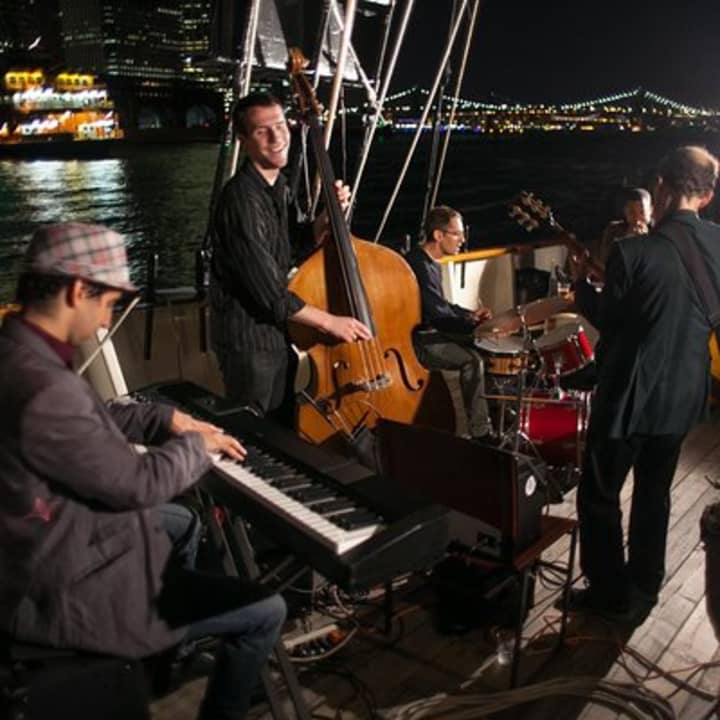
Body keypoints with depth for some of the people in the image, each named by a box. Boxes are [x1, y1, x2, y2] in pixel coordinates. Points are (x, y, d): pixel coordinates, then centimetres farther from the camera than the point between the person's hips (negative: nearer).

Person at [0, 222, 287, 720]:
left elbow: (91, 418, 15)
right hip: (64, 591, -10)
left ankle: (175, 659, 48)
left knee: (183, 523, 32)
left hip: (55, 544, 11)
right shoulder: (44, 390, -34)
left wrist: (167, 419, 5)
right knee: (267, 611, -6)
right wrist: (195, 445, -6)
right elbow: (141, 485, -25)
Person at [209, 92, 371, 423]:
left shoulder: (279, 187, 6)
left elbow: (298, 245, 16)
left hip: (279, 331, 8)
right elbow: (269, 291, -26)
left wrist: (328, 214, -1)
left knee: (284, 427, 21)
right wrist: (330, 322, -19)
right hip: (248, 338, -8)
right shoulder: (243, 199, -23)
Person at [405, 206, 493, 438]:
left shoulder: (430, 262, 11)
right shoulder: (418, 264, -23)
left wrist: (470, 314, 7)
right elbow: (438, 317, -27)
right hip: (413, 341, -11)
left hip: (429, 332, 11)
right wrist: (476, 325, -23)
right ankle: (480, 433, -17)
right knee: (471, 358, -22)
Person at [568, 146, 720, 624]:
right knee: (654, 494, 21)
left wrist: (580, 283, 8)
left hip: (631, 395, -6)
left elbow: (608, 318, -8)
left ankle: (612, 594, 21)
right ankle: (644, 592, 33)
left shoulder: (633, 251, -21)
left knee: (599, 495, 11)